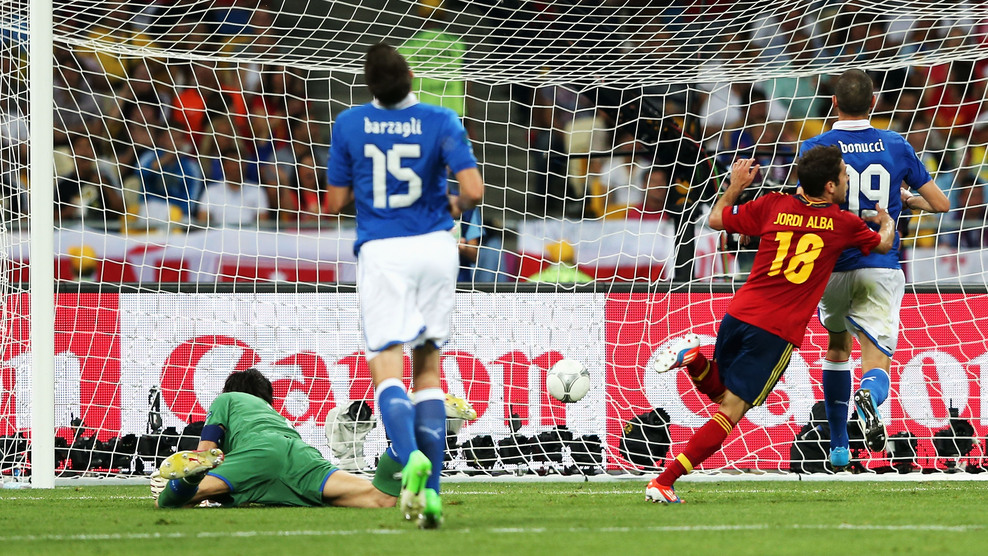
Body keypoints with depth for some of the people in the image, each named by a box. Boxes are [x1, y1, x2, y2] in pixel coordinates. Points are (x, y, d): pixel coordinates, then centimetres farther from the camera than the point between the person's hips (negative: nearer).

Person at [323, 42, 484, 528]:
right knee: (428, 370, 12)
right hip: (435, 247, 1)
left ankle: (410, 456, -35)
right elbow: (473, 190, -14)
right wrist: (457, 205, 9)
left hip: (382, 253, -1)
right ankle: (430, 490, 4)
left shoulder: (349, 124, -2)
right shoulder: (440, 122, -5)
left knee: (387, 373, -5)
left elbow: (335, 201, 4)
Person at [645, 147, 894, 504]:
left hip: (739, 314, 4)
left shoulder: (773, 206, 7)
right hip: (779, 332, -4)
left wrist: (735, 186, 33)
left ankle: (696, 359, -5)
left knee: (718, 391, 28)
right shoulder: (844, 224, 0)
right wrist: (886, 220, 43)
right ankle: (663, 483, -13)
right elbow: (884, 244, 22)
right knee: (730, 411, -3)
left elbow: (715, 220, 18)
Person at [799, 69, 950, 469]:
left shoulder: (817, 148, -4)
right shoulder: (897, 147, 3)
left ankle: (839, 447, 30)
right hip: (881, 269, 0)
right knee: (876, 365, -3)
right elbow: (940, 203, 7)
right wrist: (907, 200, 27)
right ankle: (869, 396, -41)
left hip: (832, 268, 0)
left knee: (837, 346, 26)